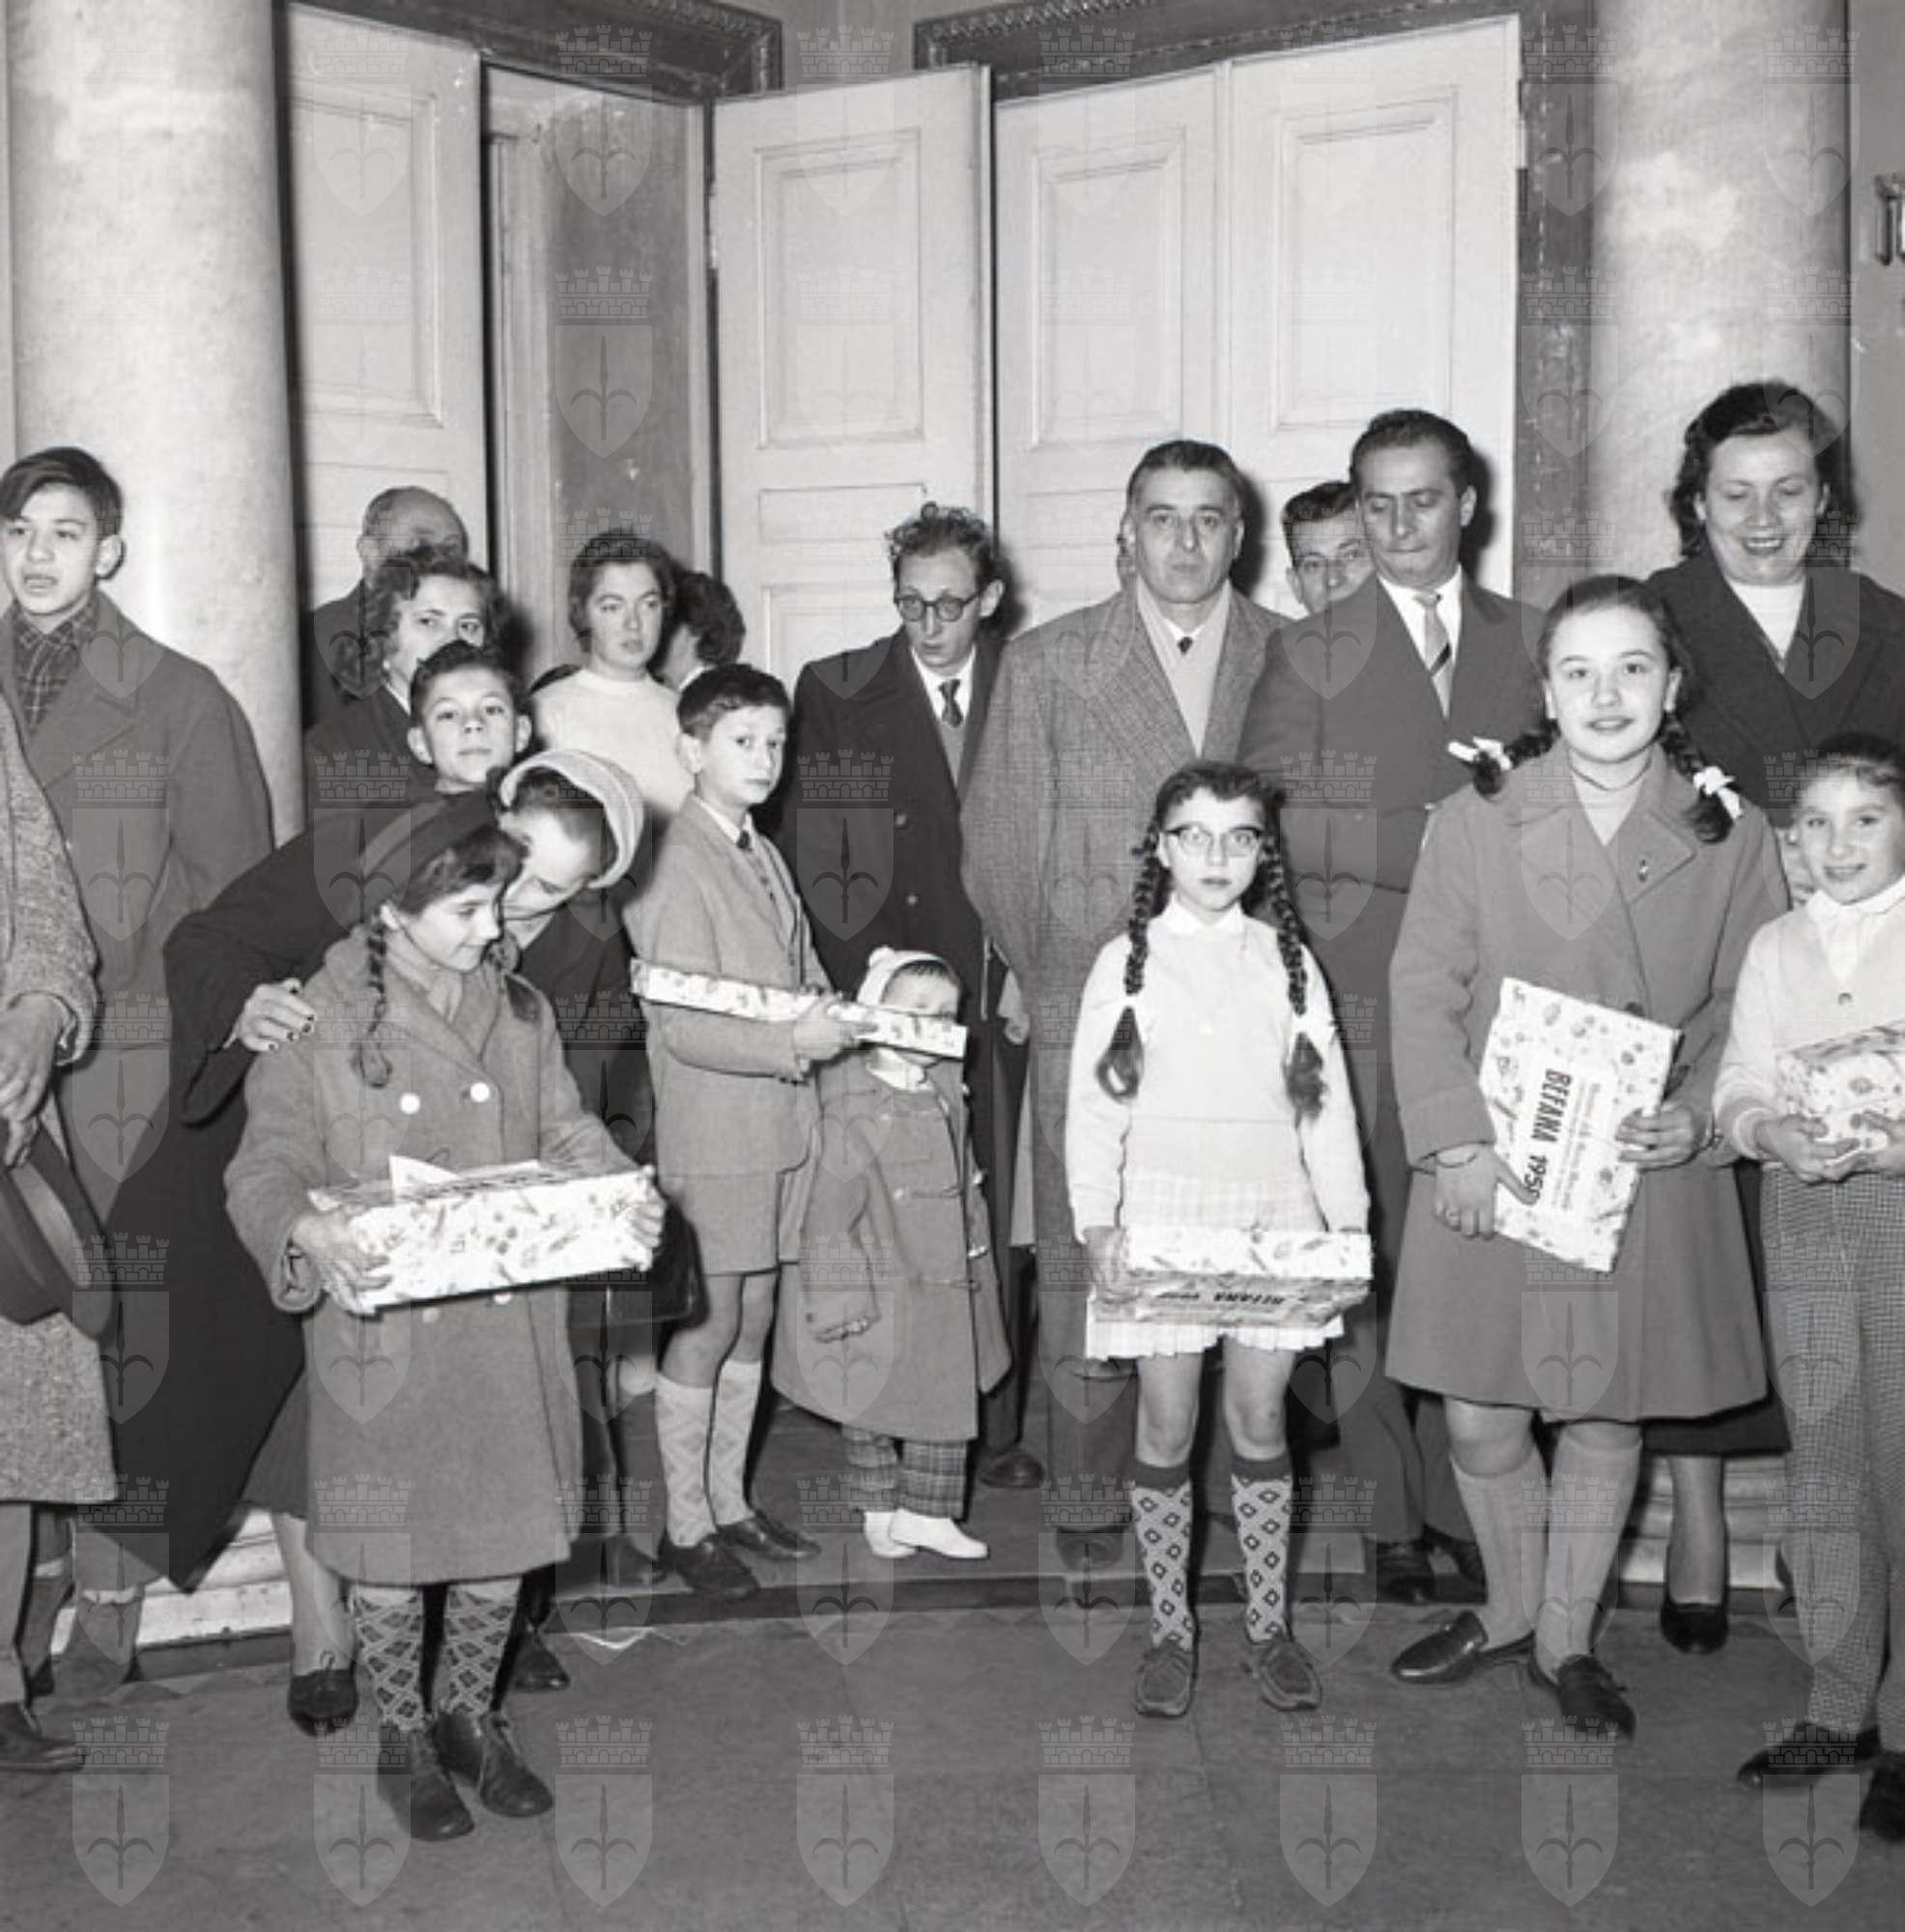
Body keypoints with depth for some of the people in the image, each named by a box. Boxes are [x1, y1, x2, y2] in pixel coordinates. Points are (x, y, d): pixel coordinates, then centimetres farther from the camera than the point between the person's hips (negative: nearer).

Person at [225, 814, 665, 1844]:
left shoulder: (520, 1011, 7)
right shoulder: (312, 1022, -9)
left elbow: (566, 1131, 8)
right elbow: (267, 1168, -11)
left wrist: (625, 1196, -12)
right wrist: (312, 1234, -33)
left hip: (510, 1323, 4)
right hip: (382, 1325, -4)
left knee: (508, 1523, 13)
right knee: (390, 1539, 9)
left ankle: (469, 1712, 36)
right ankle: (403, 1735, 31)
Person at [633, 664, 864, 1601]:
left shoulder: (764, 856, 13)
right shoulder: (681, 866, -14)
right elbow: (681, 1028, -20)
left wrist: (836, 1015, 1)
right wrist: (790, 1040, -28)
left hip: (780, 1122, 8)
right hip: (714, 1135, -8)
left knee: (754, 1317, 15)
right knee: (708, 1328, 1)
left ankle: (728, 1498, 28)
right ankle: (685, 1525, 14)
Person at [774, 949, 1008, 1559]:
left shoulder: (945, 1090, 6)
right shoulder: (848, 1103, -16)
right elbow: (828, 1210, -17)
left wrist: (976, 1260, 17)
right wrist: (838, 1298, -18)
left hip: (947, 1290, 7)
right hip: (877, 1296, -7)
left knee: (948, 1406, 13)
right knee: (871, 1410, 8)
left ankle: (928, 1514, 25)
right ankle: (879, 1513, 22)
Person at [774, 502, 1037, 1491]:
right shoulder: (834, 692, 5)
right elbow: (808, 855, 1)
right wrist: (866, 983, -7)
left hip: (1001, 1000, 1)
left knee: (1000, 1218, 2)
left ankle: (995, 1428, 13)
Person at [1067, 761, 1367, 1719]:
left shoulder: (1286, 961, 8)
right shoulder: (1127, 962, 2)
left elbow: (1326, 1099, 8)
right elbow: (1093, 1105, 0)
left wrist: (1348, 1223, 2)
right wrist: (1097, 1226, -9)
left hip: (1274, 1212, 2)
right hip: (1164, 1213, -1)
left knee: (1259, 1419, 6)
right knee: (1167, 1424, 3)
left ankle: (1269, 1628, 19)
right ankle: (1170, 1630, 16)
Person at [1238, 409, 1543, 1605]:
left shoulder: (1534, 643, 12)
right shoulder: (1311, 654, 6)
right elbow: (1268, 817, -4)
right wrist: (1421, 841, -13)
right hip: (1361, 996, -1)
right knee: (1367, 1256, 1)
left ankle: (1466, 1499, 15)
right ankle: (1393, 1513, 12)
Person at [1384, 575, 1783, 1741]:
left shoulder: (1730, 837, -1)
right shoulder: (1478, 819, -4)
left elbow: (1750, 1011, 5)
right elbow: (1424, 989, -4)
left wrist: (1697, 1117, -12)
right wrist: (1456, 1141, -14)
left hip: (1648, 1177, 1)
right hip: (1490, 1168, 0)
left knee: (1609, 1416, 11)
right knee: (1481, 1418, 7)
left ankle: (1568, 1640, 32)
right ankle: (1511, 1611, 34)